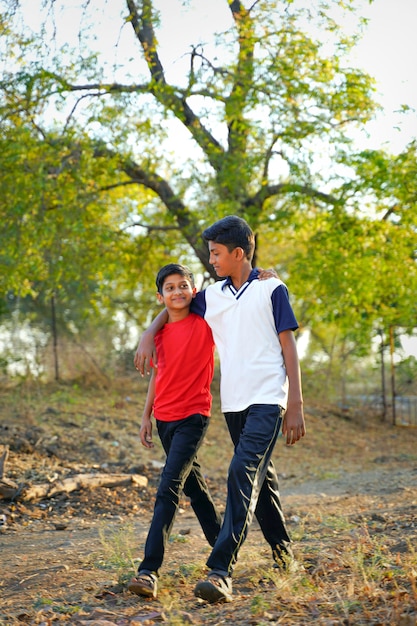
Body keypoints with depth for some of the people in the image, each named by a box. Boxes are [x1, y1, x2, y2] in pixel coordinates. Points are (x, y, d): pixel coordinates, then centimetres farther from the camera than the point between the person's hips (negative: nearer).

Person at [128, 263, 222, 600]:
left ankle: (149, 571, -19)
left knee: (169, 488, -16)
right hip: (164, 417, 7)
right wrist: (146, 416, 17)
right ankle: (223, 545, 34)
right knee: (193, 484, 17)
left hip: (192, 417, -6)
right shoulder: (161, 331, 8)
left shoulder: (206, 324, -8)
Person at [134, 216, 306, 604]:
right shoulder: (212, 296, 11)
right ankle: (281, 550, 31)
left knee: (243, 474, -19)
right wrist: (148, 335, 6)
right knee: (260, 478, 14)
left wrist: (296, 407, -7)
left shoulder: (272, 290, -2)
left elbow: (289, 350, -2)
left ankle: (221, 572, -28)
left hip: (267, 400, -6)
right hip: (233, 402, 6)